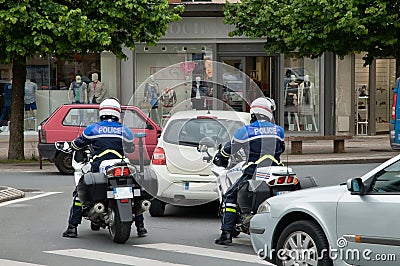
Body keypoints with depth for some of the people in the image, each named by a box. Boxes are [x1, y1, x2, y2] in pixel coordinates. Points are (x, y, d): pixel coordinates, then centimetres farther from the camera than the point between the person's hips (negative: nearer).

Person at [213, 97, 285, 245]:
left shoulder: (246, 131, -4)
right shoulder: (278, 130, 7)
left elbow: (229, 148, 10)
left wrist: (219, 159, 30)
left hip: (252, 174, -4)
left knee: (229, 197, 8)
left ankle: (226, 234, -2)